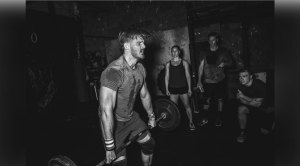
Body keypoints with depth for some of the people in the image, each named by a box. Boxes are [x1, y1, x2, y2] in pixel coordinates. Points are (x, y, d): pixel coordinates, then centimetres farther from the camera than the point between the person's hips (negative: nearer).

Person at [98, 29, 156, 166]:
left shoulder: (140, 68, -5)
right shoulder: (113, 72, -31)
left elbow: (144, 94, 10)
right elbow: (106, 111, -32)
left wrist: (151, 116, 19)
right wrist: (109, 146, -27)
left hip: (131, 117, 8)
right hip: (113, 122, -7)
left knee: (149, 144, 18)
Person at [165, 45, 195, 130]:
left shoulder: (184, 62, 1)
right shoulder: (168, 64, 5)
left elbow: (188, 76, 2)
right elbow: (166, 77, 7)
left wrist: (189, 88, -1)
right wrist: (166, 89, 4)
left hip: (183, 88, -1)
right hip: (173, 89, 1)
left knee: (187, 105, 7)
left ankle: (191, 122, 21)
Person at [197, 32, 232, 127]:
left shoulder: (223, 51, 1)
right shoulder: (205, 52, 0)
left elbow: (230, 62, 8)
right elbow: (201, 66, -1)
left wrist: (224, 63, -17)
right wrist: (199, 81, -8)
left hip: (220, 80, 0)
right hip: (208, 81, 0)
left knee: (220, 100, 9)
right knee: (207, 100, 5)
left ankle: (219, 119, 24)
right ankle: (205, 118, 20)